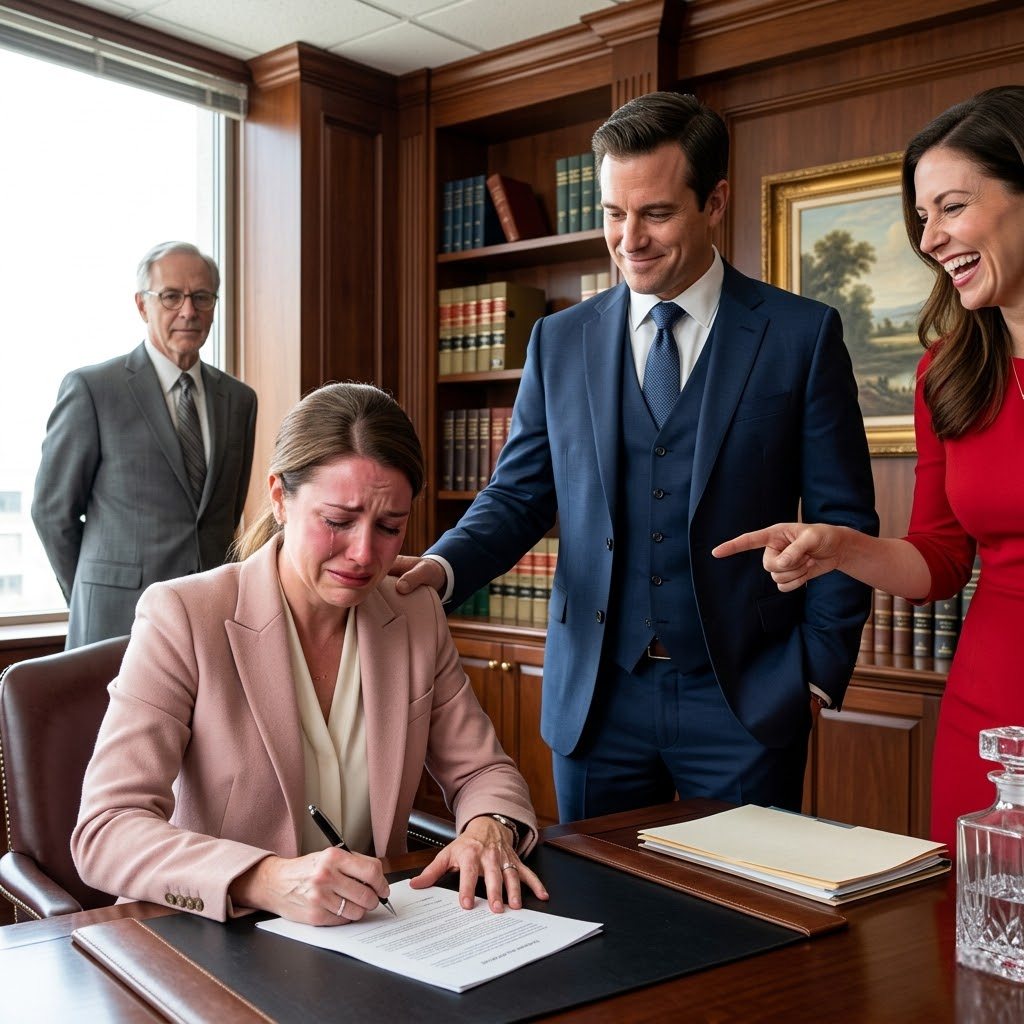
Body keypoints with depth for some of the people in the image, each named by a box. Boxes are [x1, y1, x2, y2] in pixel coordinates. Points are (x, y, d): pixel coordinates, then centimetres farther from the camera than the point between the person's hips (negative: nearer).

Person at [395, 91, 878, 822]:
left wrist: (819, 674, -4)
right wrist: (442, 567, -12)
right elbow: (519, 495, 7)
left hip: (744, 705, -2)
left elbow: (843, 520, 0)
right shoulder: (559, 342, 6)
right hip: (594, 701, 2)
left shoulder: (803, 334, -1)